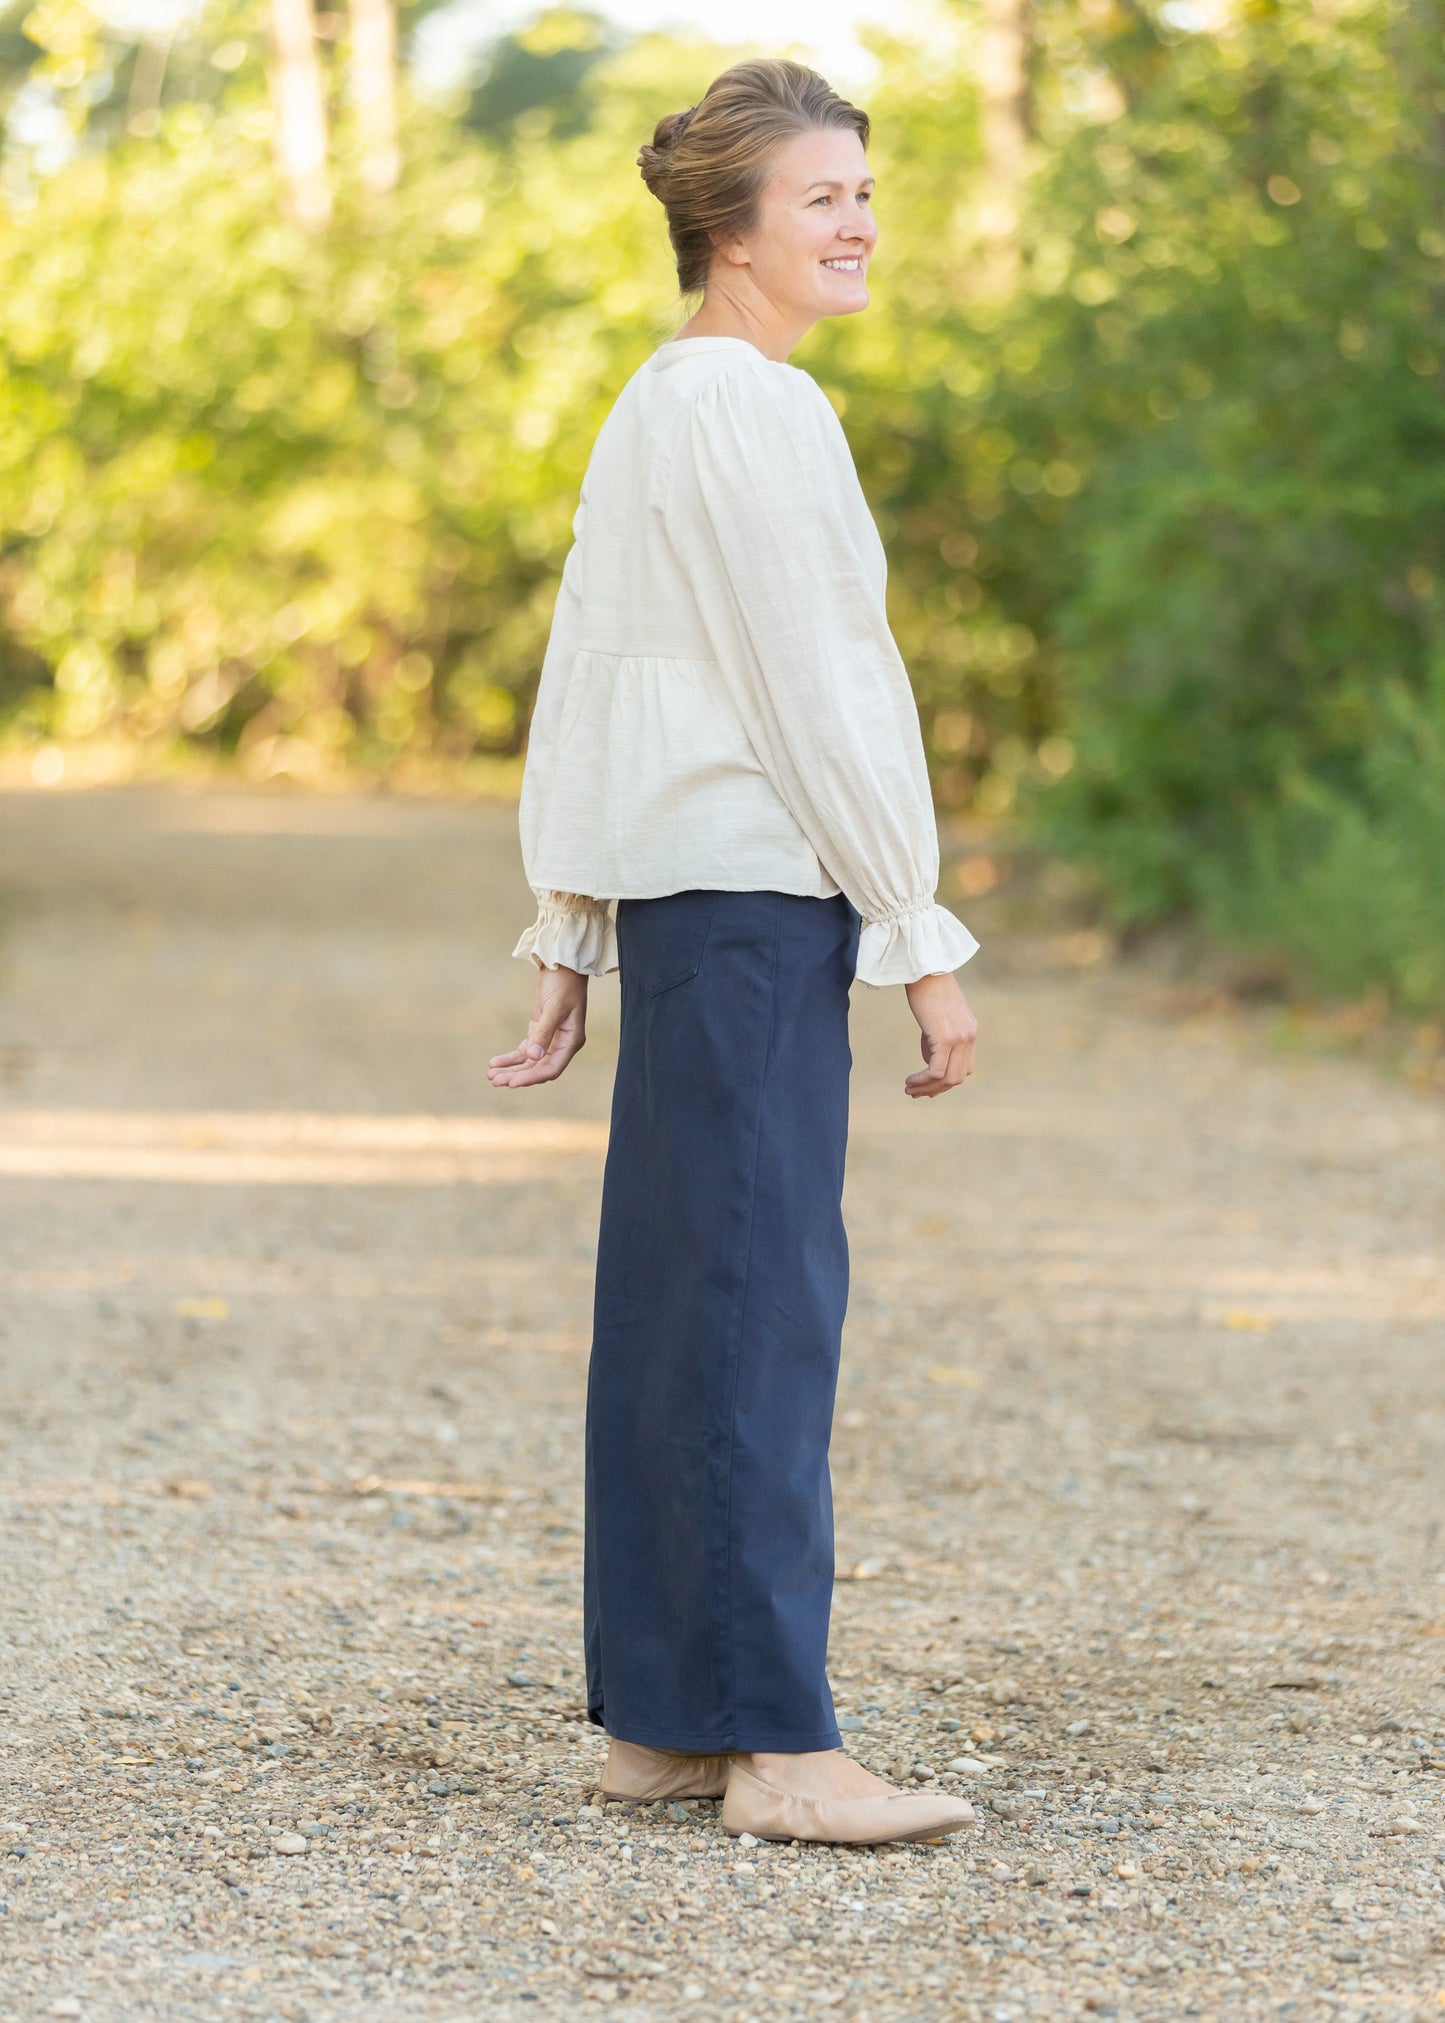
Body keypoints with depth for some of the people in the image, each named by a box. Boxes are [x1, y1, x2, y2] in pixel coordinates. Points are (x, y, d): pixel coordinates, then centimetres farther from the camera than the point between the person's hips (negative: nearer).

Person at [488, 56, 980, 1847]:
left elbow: (580, 684, 18)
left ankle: (656, 1718, 15)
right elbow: (812, 696, -15)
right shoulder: (746, 411, -12)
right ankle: (778, 1745, -10)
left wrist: (564, 936, 19)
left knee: (675, 1301, 10)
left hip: (670, 890, 10)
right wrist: (924, 942, -12)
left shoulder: (649, 407, 17)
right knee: (762, 1302, -10)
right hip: (759, 890, -10)